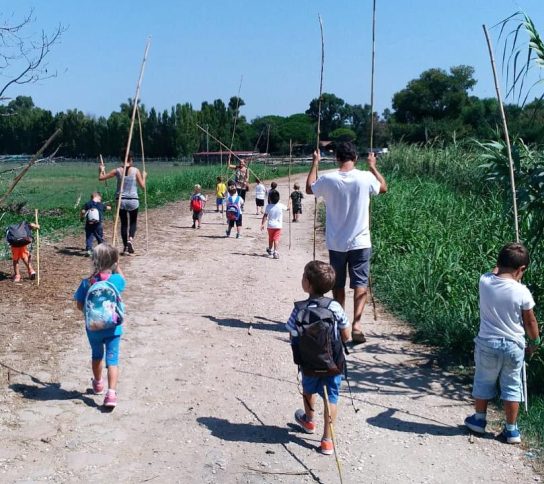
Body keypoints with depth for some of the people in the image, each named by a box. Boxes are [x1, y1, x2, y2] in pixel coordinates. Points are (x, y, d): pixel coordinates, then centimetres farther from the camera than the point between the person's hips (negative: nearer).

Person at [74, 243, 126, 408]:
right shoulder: (116, 279, -13)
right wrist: (117, 266, 10)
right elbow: (123, 281, 12)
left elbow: (80, 305, -4)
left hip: (93, 327, 2)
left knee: (97, 355, 24)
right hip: (112, 327, -2)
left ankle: (98, 384, 44)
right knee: (112, 360, -1)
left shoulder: (87, 282, -11)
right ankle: (111, 393, -14)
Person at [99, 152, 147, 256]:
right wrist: (144, 177, 14)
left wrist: (101, 170, 22)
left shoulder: (118, 171, -2)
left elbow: (101, 178, 2)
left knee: (124, 223, 13)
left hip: (121, 201, 1)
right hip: (133, 200, -1)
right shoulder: (135, 171, -6)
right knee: (133, 222, 16)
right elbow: (142, 186, -3)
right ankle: (130, 239, -10)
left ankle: (125, 247, 12)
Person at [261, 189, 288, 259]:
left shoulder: (268, 206, -6)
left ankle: (270, 251, 40)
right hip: (278, 226, -2)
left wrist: (262, 224, 0)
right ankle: (275, 252, -20)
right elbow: (287, 208, 10)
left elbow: (265, 216, -6)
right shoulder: (281, 206, -9)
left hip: (270, 225, 2)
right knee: (276, 239, -6)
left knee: (270, 239, 21)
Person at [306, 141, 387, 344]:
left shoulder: (328, 179, -9)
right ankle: (356, 324, -13)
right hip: (360, 242, -1)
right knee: (360, 284, 2)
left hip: (336, 243, 1)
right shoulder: (366, 178, -10)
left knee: (338, 285, 15)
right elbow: (384, 188, 13)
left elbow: (309, 189, 14)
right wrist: (373, 166, 23)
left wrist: (315, 164, 22)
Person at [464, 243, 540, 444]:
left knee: (484, 382, 19)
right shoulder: (522, 292, -17)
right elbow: (530, 322, -3)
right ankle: (511, 430, 22)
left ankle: (479, 419, 35)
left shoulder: (484, 281, -13)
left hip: (487, 343, 1)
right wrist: (534, 343, 12)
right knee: (512, 387, 14)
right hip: (514, 346, -1)